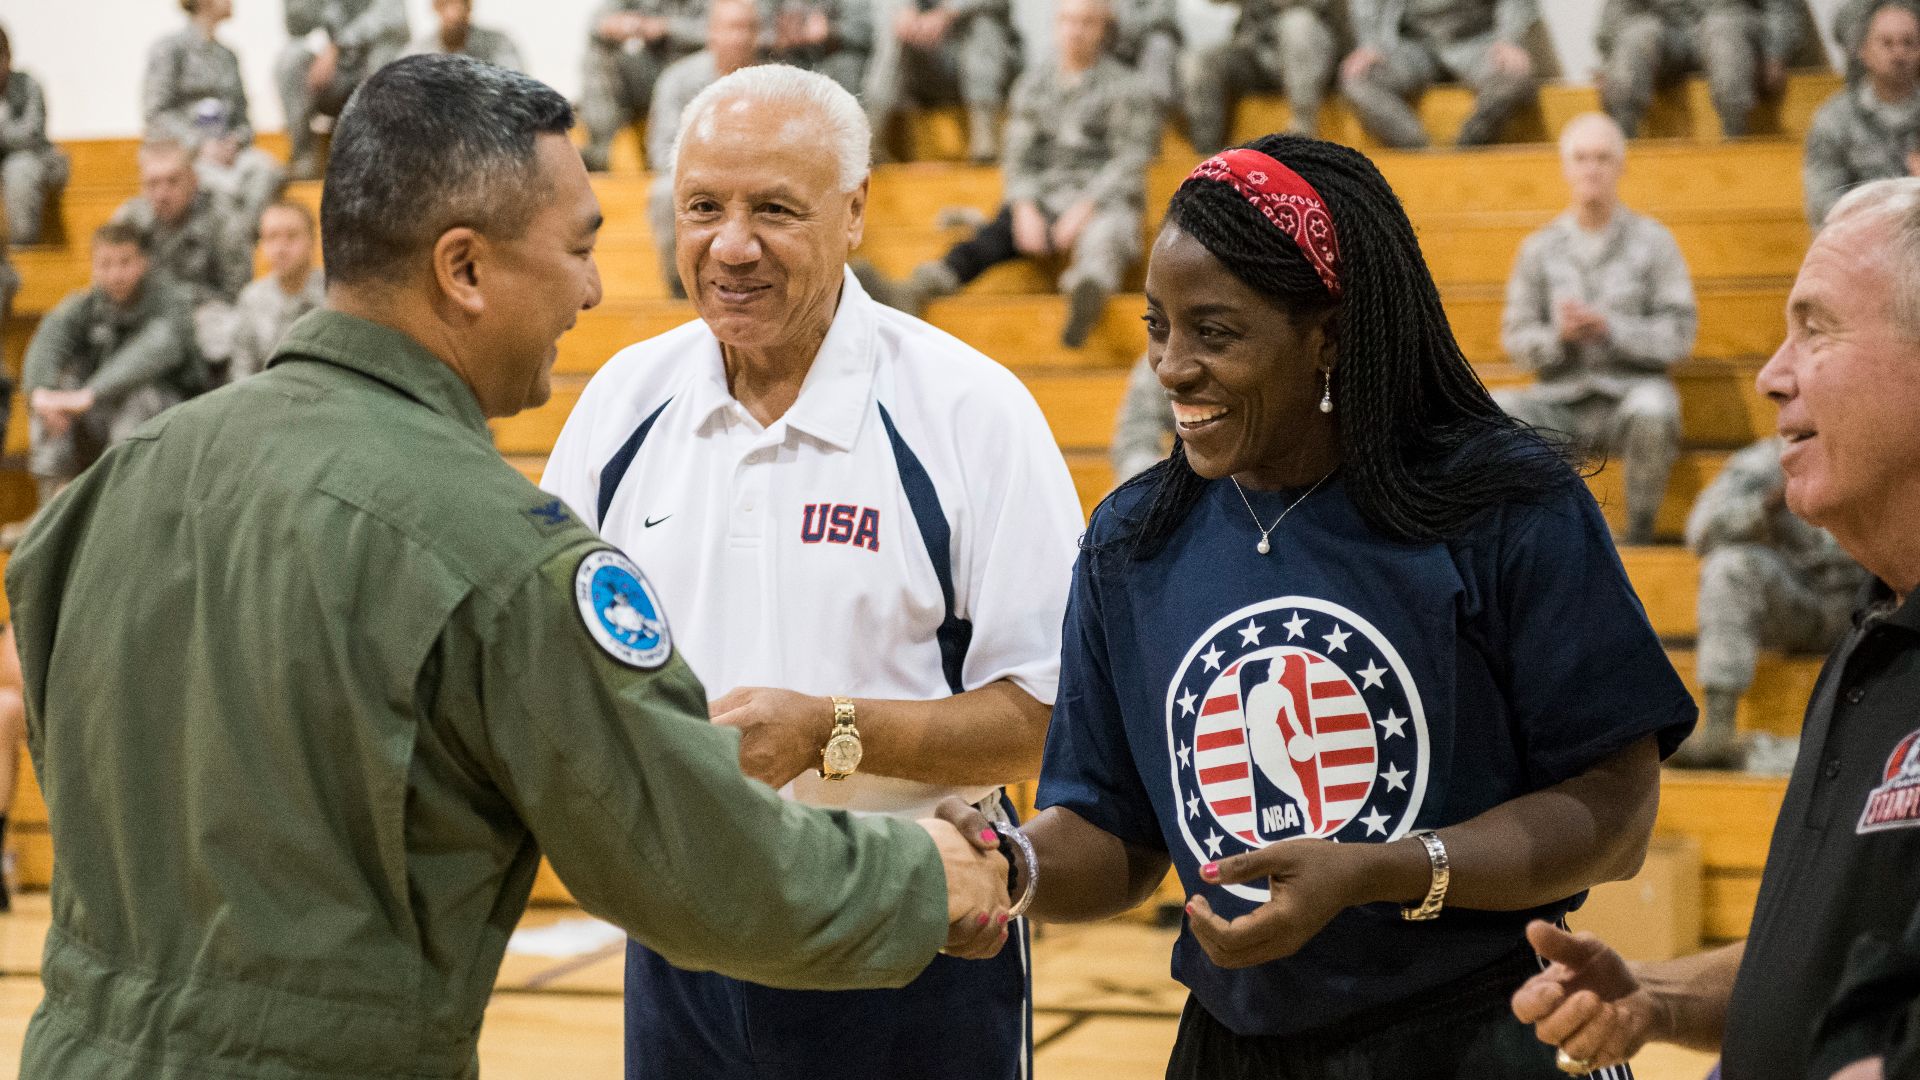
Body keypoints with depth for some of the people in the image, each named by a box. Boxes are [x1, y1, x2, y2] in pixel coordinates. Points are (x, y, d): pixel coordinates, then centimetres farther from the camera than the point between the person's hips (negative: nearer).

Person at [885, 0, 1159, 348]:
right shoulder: (1032, 85, 18)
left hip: (1102, 200, -3)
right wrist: (1025, 210, -8)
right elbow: (1019, 156, 12)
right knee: (994, 236, -28)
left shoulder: (1125, 87, 7)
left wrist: (1084, 208, -16)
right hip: (1042, 199, 3)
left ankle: (1089, 288, -72)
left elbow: (1129, 161, -2)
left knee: (1103, 238, -39)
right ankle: (929, 283, -54)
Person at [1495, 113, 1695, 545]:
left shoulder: (1653, 241, 5)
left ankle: (1640, 528, -17)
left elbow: (1679, 334, -2)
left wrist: (1609, 328, -15)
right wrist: (1558, 336, -13)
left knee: (1652, 408, -38)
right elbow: (1516, 338, 8)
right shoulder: (1539, 249, 10)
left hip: (1630, 389, -2)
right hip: (1560, 400, 2)